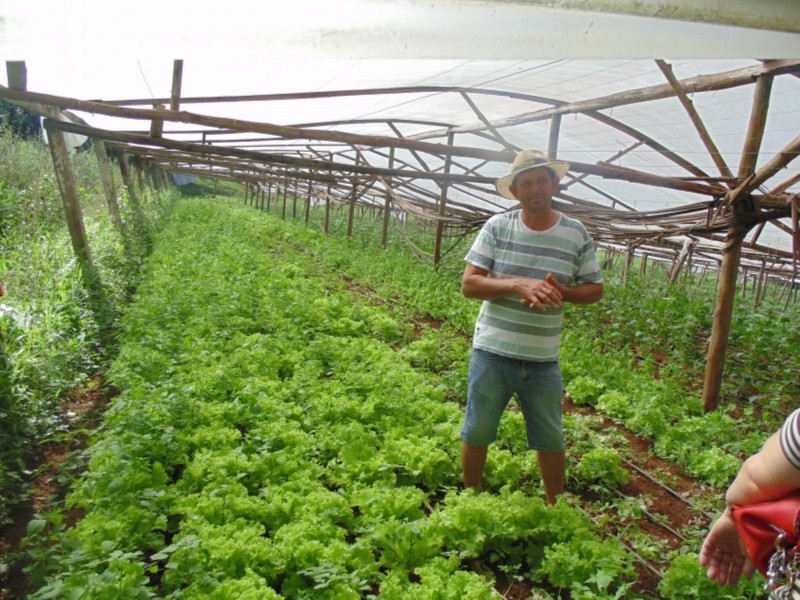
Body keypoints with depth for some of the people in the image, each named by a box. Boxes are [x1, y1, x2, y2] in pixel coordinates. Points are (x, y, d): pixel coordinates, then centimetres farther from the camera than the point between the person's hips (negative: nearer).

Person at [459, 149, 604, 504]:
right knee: (477, 433, 10)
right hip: (492, 353, -1)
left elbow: (595, 289, 7)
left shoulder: (576, 234, 1)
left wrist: (561, 292, -15)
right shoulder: (497, 227, -4)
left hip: (543, 360, 1)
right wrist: (519, 285, -23)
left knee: (550, 440, 12)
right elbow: (469, 284, -8)